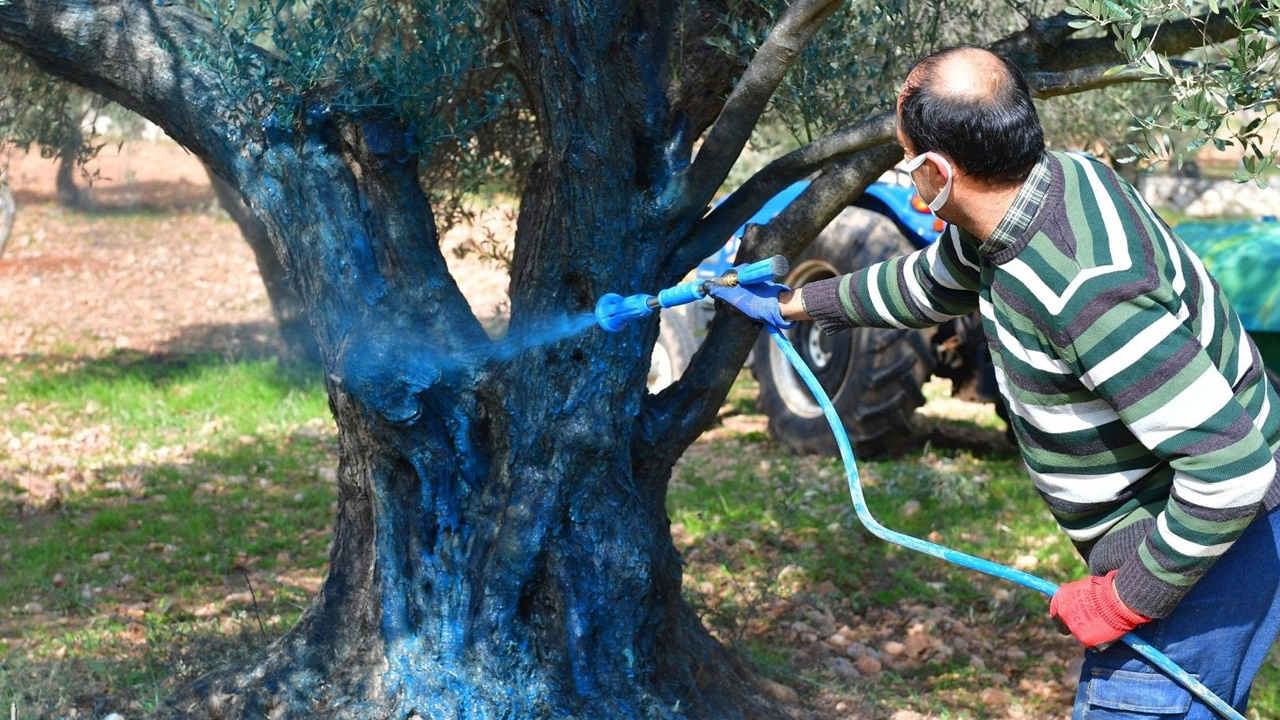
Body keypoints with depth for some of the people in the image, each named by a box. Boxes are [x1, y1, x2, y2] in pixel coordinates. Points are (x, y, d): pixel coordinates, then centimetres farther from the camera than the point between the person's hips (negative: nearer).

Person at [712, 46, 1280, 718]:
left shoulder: (1086, 290, -34)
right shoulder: (1057, 176, -4)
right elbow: (926, 285, 19)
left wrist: (1125, 598, -23)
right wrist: (793, 303, 29)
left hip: (1201, 547, -10)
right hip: (1157, 530, 10)